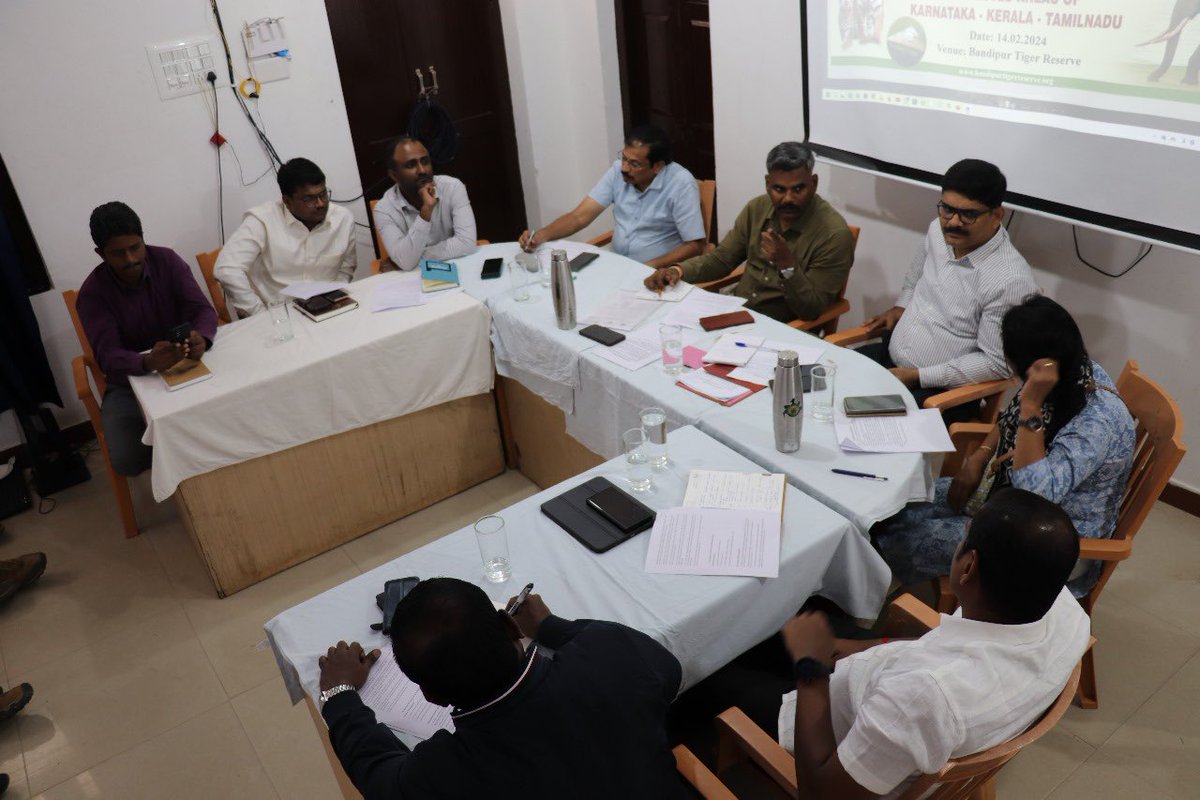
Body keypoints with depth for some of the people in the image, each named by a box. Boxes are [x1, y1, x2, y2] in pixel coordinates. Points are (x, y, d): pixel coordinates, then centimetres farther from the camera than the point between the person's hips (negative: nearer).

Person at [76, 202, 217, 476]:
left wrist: (201, 338, -39)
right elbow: (108, 356, -22)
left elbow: (203, 309, -13)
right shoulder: (92, 293, -13)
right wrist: (148, 362, -46)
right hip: (130, 379, -1)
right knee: (127, 461, -24)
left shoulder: (167, 260, -7)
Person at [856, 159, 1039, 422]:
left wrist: (917, 377, -19)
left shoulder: (1012, 281, -23)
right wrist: (900, 308, 8)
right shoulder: (938, 229, -1)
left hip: (940, 391, -7)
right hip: (889, 353, 7)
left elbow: (995, 363, -19)